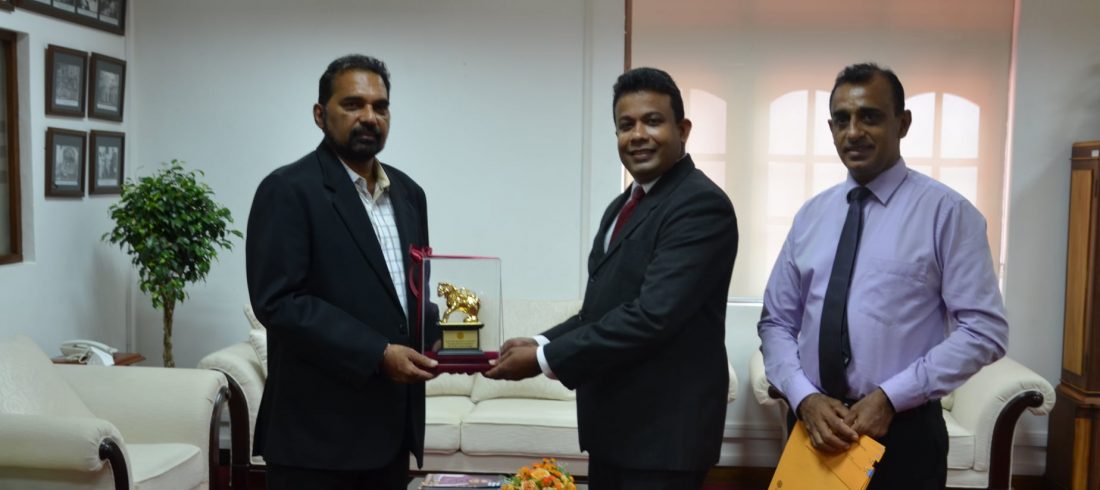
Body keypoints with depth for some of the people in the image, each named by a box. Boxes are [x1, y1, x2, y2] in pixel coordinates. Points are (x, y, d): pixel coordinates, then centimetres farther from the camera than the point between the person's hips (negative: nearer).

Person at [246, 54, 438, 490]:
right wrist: (377, 354, -20)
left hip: (393, 422, 7)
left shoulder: (408, 193, 12)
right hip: (320, 428, -6)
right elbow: (279, 302, -17)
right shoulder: (288, 190, -9)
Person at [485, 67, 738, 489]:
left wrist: (546, 359, -21)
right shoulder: (622, 207, 13)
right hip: (613, 424, 8)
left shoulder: (701, 205, -16)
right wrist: (543, 342, -3)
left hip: (664, 428, -8)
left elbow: (652, 315, -25)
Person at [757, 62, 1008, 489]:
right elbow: (776, 322, 6)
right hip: (813, 423, 4)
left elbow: (984, 331, -10)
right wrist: (804, 397, -10)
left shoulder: (946, 212, -6)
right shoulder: (811, 215, 6)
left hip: (903, 431, -3)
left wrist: (890, 398, -15)